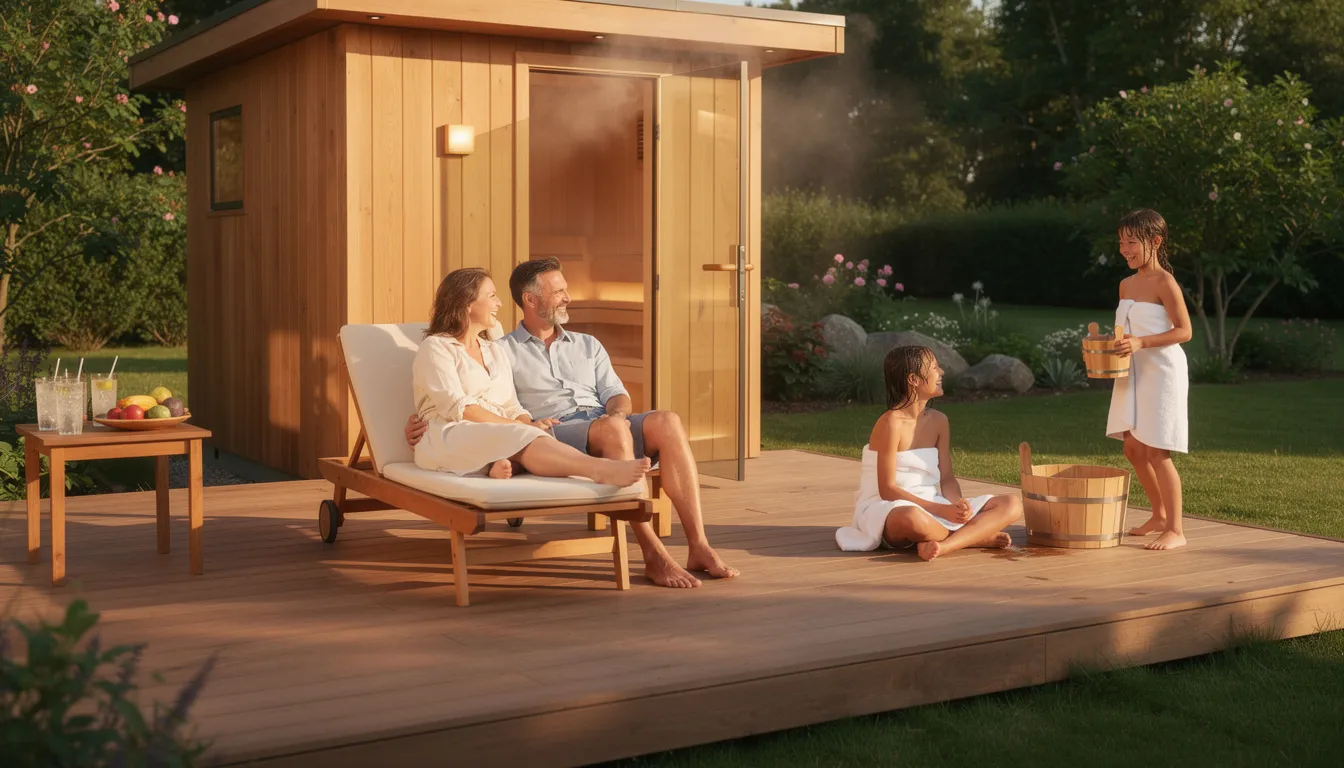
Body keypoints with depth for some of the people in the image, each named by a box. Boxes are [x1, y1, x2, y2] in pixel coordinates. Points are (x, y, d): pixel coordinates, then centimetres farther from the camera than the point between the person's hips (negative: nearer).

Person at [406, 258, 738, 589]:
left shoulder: (588, 346, 30)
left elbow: (616, 394, 19)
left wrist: (618, 412, -6)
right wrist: (421, 423, -10)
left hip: (607, 423, 5)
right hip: (551, 434, -4)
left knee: (667, 422, -28)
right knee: (612, 431, -38)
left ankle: (699, 547, -33)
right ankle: (654, 555, -38)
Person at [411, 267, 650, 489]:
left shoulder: (495, 352, 25)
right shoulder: (435, 348, 2)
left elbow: (512, 409, 15)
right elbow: (458, 408, -11)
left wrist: (528, 423, -10)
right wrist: (524, 427, -15)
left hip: (495, 438, 7)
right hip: (446, 440, -7)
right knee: (521, 437, -34)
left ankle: (503, 465, -60)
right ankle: (603, 471, -54)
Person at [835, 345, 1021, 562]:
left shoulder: (938, 421, 8)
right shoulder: (891, 423, -14)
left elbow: (947, 479, 7)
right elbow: (887, 490, -17)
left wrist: (957, 504, -17)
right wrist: (942, 510, -24)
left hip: (931, 507, 8)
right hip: (888, 511, -7)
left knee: (1011, 504, -6)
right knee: (911, 518, -45)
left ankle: (942, 545, -25)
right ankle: (975, 536, -17)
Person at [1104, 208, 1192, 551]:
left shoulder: (1165, 283, -13)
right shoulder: (1127, 284, 11)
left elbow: (1184, 331, -17)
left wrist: (1141, 343, -26)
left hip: (1162, 372, -8)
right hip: (1134, 372, 8)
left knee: (1156, 452, -8)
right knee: (1133, 448, 12)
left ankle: (1175, 529, -1)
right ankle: (1160, 514, 28)